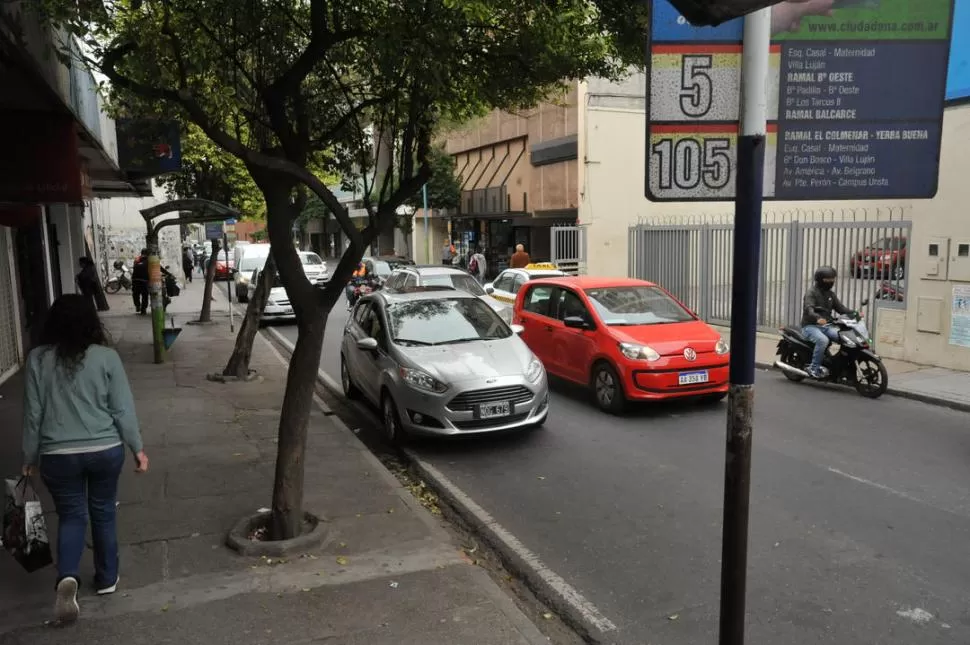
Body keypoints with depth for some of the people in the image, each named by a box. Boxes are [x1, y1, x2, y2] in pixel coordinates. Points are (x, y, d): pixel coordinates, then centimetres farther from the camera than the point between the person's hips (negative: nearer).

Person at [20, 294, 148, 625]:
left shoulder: (38, 358, -4)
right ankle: (107, 579, 27)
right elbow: (123, 410, -6)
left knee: (71, 515, 13)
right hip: (106, 450, 0)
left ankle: (67, 577, -10)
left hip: (58, 455, 0)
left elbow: (33, 413, 0)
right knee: (103, 512, 16)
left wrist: (30, 456, 11)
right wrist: (138, 448, 3)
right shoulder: (107, 357, -8)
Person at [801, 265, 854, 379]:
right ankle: (814, 369, -27)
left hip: (826, 326, 7)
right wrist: (817, 318, -46)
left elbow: (840, 308, 12)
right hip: (810, 326, -7)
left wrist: (854, 313, -8)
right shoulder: (811, 292, -8)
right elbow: (809, 308, -25)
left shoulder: (830, 294, 16)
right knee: (823, 340, -34)